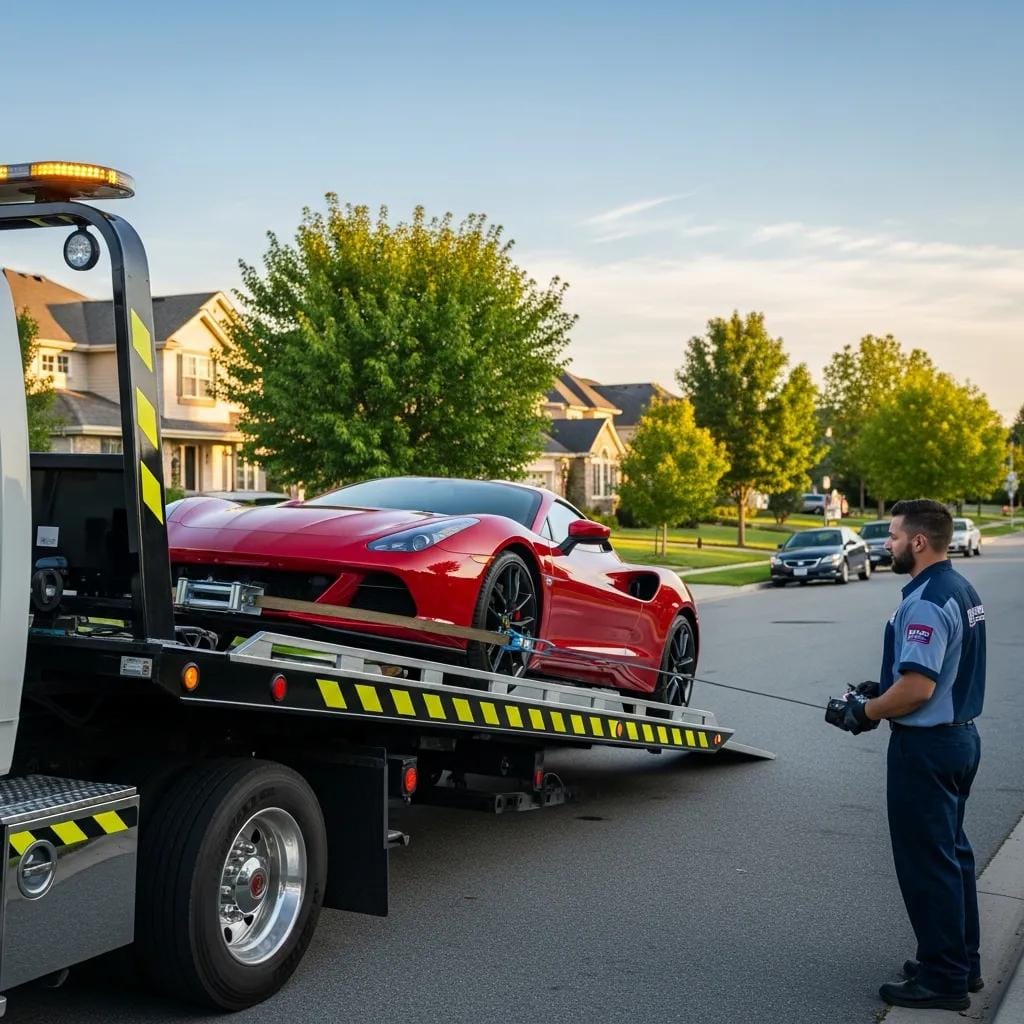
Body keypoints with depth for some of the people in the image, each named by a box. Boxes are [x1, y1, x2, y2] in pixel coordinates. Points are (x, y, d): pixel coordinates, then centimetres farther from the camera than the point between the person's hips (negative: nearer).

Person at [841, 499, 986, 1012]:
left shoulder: (926, 603, -24)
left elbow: (917, 689, -28)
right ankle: (962, 962, 31)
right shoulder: (962, 591, 9)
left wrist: (867, 711, -12)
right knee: (952, 852, 19)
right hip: (960, 734, 10)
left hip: (926, 746, -10)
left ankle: (942, 979, 10)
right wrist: (882, 689, 14)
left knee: (927, 860, 0)